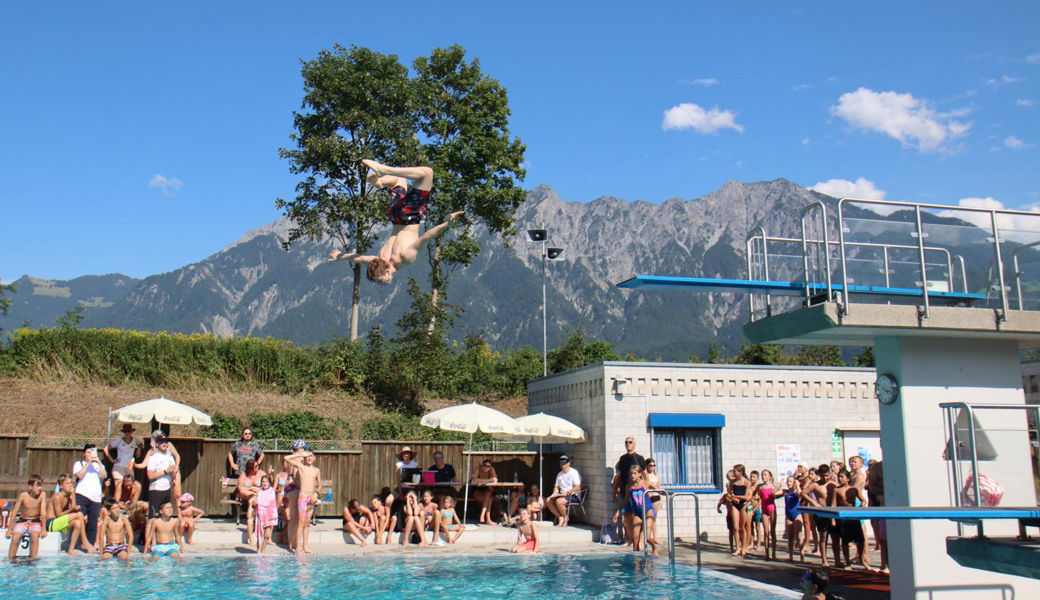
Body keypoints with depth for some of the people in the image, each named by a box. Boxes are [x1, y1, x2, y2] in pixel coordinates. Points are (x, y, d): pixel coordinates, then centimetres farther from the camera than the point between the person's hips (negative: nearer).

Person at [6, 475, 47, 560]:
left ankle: (32, 559, -22)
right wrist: (10, 529, -10)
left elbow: (43, 512, -14)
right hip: (22, 521, 1)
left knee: (35, 535, -31)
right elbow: (14, 512, -8)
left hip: (35, 522, 0)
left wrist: (43, 529, -17)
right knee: (15, 537, -27)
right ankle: (10, 559, -11)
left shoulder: (42, 494, -12)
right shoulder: (23, 495, -13)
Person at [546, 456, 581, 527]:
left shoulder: (574, 472, -7)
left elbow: (577, 487, -16)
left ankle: (565, 518, -8)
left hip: (573, 496, -8)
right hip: (562, 495, 8)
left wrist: (567, 493, -24)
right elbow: (557, 487, 19)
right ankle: (560, 518, -7)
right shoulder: (560, 474, 17)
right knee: (548, 500, -11)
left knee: (559, 501, -32)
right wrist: (554, 494, -2)